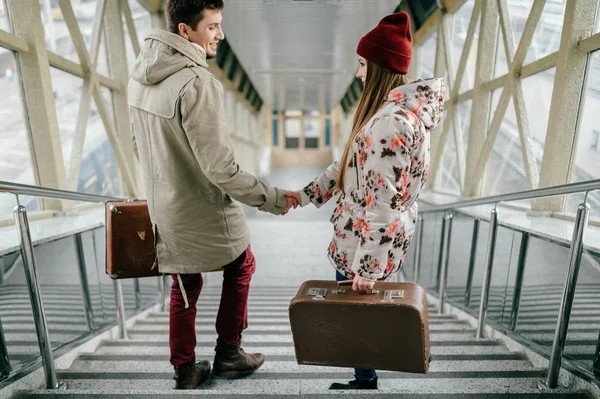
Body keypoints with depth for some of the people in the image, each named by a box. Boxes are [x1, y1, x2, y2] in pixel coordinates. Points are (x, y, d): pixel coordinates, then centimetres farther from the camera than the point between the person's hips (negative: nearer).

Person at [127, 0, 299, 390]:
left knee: (184, 289, 20)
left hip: (164, 208, 7)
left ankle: (185, 372, 36)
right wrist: (272, 197, -17)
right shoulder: (197, 82, -24)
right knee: (240, 266, 19)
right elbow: (220, 168, -26)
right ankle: (228, 353, 32)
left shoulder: (141, 73, 4)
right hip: (206, 210, -7)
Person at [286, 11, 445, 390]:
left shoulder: (392, 122, -26)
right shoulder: (404, 108, 8)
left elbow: (382, 204, -27)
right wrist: (305, 194, 11)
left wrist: (367, 266, -20)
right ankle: (366, 372, 48)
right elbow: (352, 164, 11)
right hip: (378, 235, 10)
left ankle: (366, 380, 38)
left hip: (371, 242, -9)